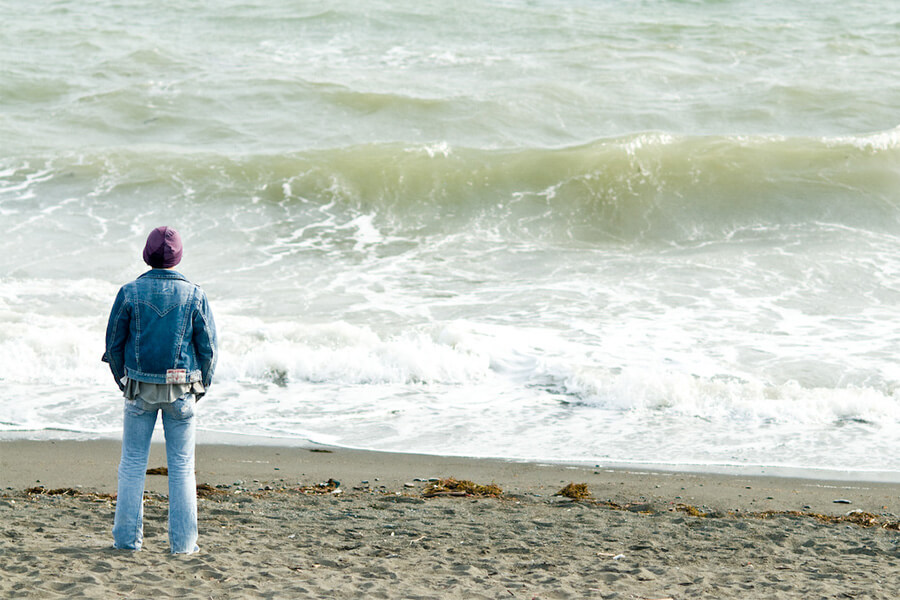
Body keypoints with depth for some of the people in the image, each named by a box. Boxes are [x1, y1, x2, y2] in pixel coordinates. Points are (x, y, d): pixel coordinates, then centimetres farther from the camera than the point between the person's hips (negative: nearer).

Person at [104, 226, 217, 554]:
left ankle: (127, 536, 11)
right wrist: (201, 385, 12)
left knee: (132, 463, 10)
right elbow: (208, 346, -2)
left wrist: (122, 380, 15)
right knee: (181, 466, 6)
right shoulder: (193, 295, -6)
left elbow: (114, 343, 0)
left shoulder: (130, 292, -6)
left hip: (140, 389, 0)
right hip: (181, 391, 0)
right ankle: (183, 541, 7)